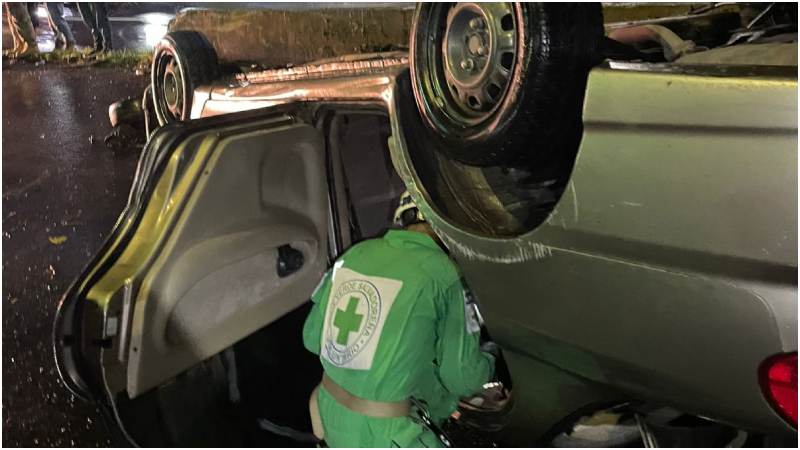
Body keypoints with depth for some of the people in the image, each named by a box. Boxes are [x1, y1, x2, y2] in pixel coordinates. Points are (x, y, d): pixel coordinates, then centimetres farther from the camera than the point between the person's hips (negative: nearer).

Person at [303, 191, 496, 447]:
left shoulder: (354, 253, 1)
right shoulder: (441, 272, -14)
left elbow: (312, 337, 8)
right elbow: (461, 377, -9)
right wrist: (489, 364, 13)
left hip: (328, 414, 7)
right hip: (379, 433, -6)